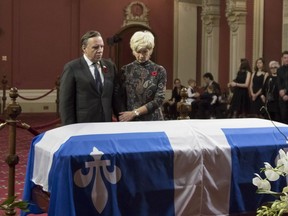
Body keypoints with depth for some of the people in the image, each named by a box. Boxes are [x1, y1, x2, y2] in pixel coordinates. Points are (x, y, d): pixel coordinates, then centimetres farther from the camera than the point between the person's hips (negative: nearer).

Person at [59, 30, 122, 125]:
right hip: (82, 126, -4)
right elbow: (65, 102, -6)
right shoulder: (72, 68, -5)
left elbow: (115, 96, 12)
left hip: (106, 124, 4)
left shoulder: (110, 66, 8)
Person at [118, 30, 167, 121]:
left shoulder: (159, 70, -2)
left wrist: (134, 112, -14)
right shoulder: (125, 70, 1)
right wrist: (123, 118, -12)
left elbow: (159, 100, -9)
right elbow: (121, 98, 3)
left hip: (153, 119, 0)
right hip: (131, 121, 1)